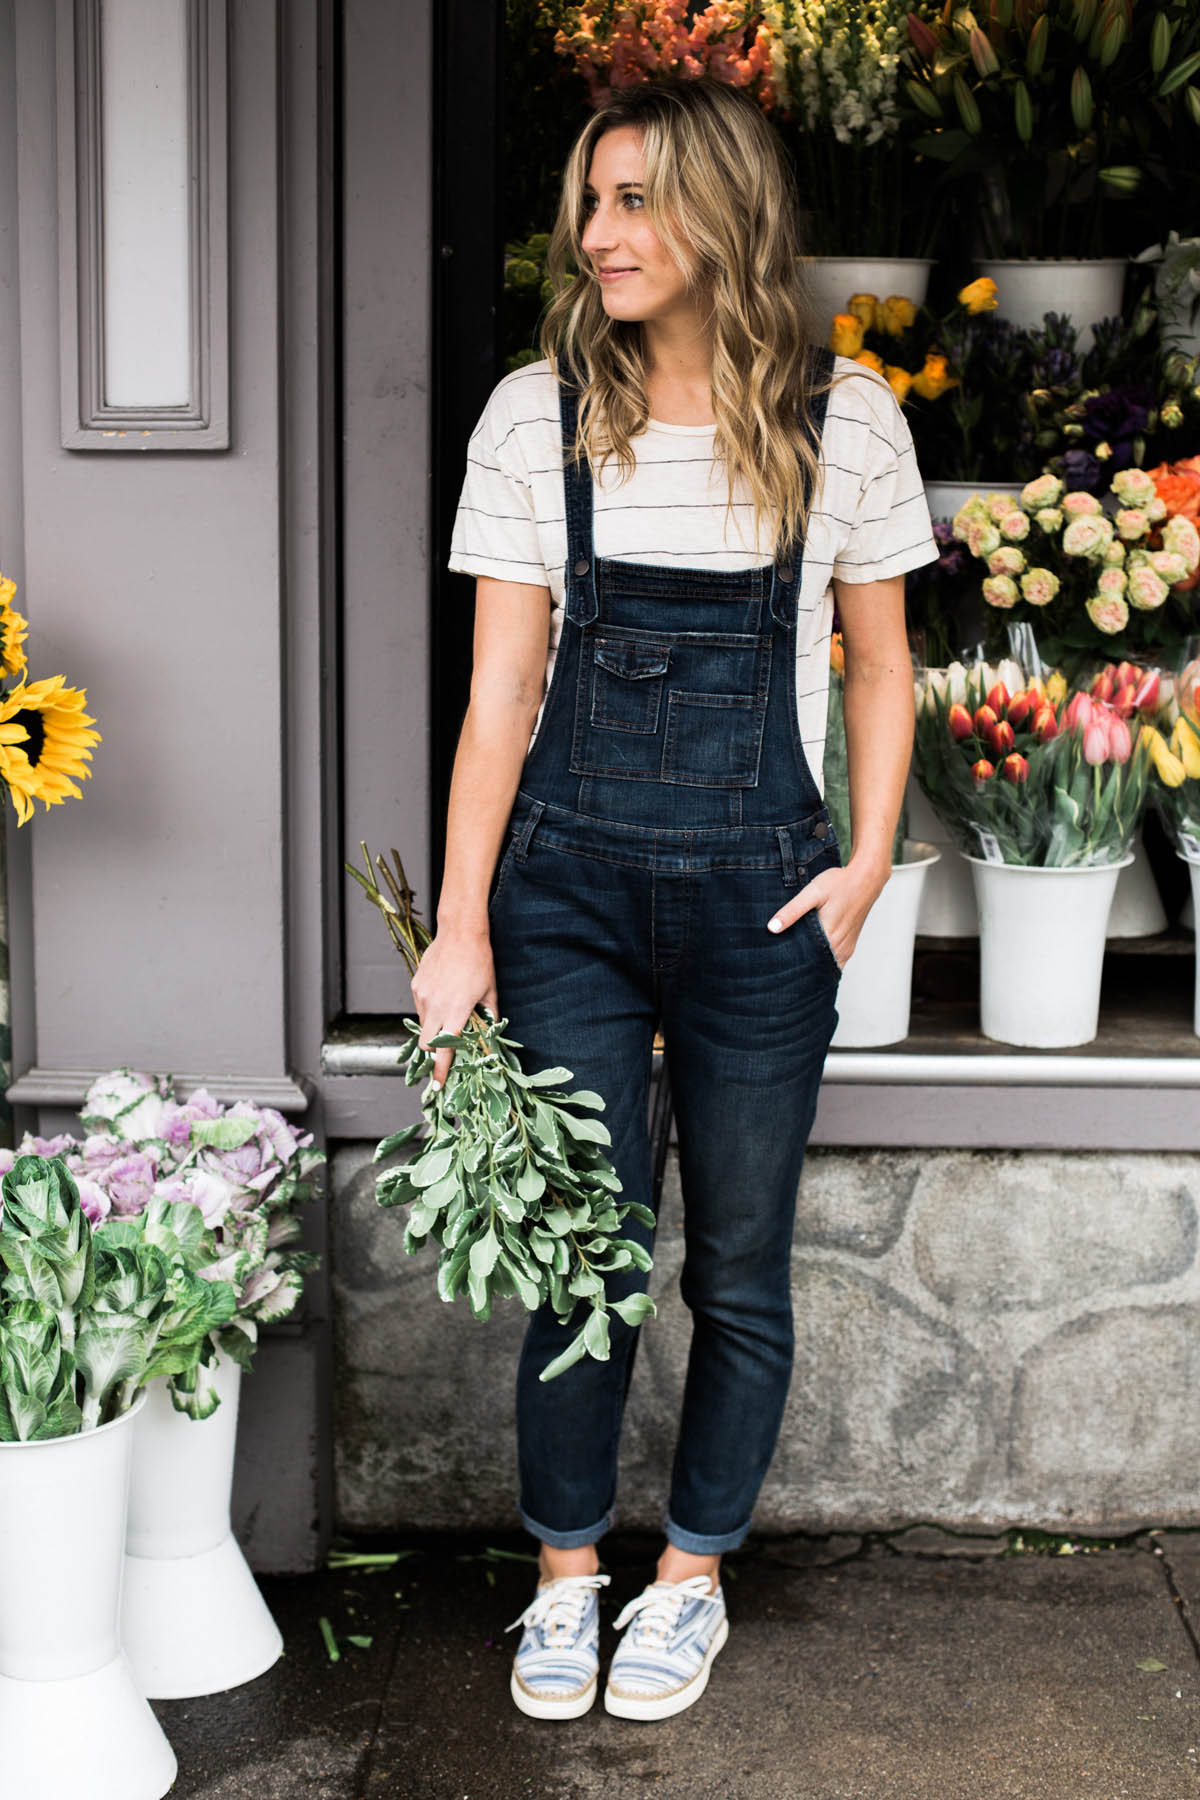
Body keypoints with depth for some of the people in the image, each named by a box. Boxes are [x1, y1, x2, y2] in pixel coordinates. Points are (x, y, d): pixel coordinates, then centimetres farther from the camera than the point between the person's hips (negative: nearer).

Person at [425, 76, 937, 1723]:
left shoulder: (843, 416, 0)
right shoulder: (537, 414, 0)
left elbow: (882, 666, 9)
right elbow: (501, 692, 0)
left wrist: (868, 862, -2)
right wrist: (459, 927, -5)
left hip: (758, 899, 0)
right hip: (570, 888, 0)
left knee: (739, 1271, 9)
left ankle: (693, 1578, 29)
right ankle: (566, 1581, 25)